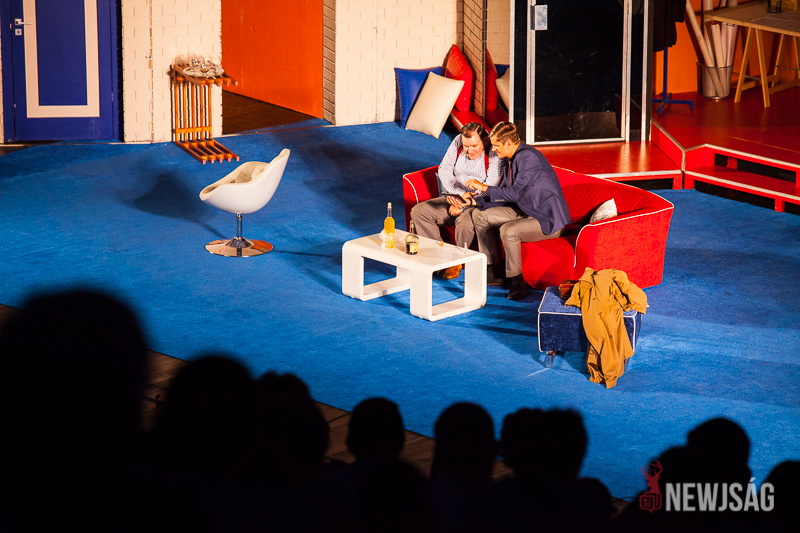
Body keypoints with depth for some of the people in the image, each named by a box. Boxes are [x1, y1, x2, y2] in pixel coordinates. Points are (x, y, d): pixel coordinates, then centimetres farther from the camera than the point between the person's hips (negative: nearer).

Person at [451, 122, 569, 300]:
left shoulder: (529, 157, -22)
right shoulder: (510, 161, 8)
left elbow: (515, 193, -29)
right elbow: (503, 195, 13)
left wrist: (484, 187, -20)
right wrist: (473, 200, 0)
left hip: (548, 220, -10)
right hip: (525, 212, 10)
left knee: (508, 230, -35)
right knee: (479, 215, 6)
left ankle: (516, 283, -17)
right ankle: (492, 272, 10)